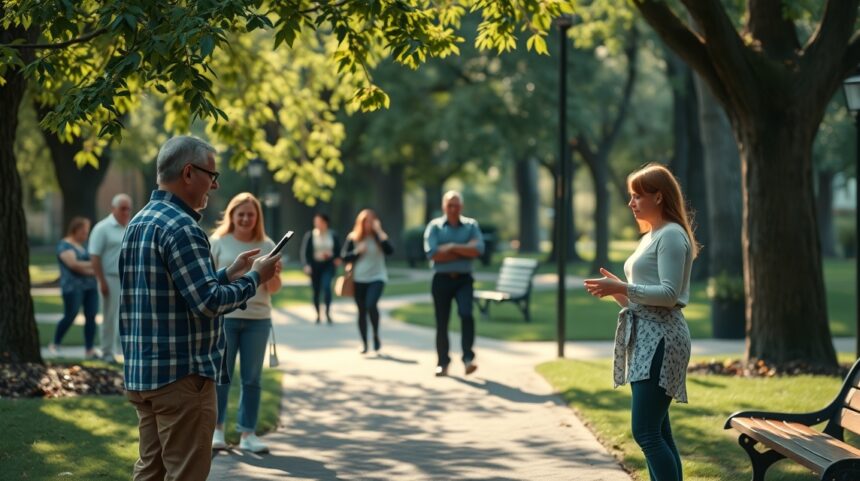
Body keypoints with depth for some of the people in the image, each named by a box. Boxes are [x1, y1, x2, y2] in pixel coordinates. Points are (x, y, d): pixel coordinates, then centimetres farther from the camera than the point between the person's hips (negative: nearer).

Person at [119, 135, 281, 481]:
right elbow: (209, 302, -20)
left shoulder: (140, 223, 14)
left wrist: (229, 273, 17)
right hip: (181, 374, -9)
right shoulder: (181, 227, -16)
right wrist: (255, 277, -7)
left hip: (142, 372, 10)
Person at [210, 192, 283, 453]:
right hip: (223, 317, -2)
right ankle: (216, 429, 12)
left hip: (258, 319, 2)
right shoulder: (218, 242, 0)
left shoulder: (267, 246, 7)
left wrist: (273, 276, -15)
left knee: (252, 379, 6)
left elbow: (273, 289, 7)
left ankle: (248, 433, 11)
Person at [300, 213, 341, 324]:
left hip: (328, 265, -1)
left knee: (326, 286, -22)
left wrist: (337, 258, -3)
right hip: (315, 265, 1)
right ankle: (317, 314, 19)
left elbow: (338, 250, 16)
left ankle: (328, 312, -15)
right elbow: (305, 252, -3)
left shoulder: (333, 236, 5)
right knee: (316, 290, 5)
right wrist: (306, 265, -15)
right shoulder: (309, 236, -1)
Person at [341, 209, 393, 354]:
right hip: (359, 280, 2)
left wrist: (379, 232, -18)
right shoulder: (353, 238, 4)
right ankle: (364, 343, 16)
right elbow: (345, 257, 4)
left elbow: (390, 251, -15)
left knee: (371, 304, -24)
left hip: (377, 278, -2)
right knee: (362, 311, 6)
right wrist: (357, 252, -12)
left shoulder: (379, 237, 2)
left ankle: (376, 335, -4)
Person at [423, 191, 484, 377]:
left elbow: (478, 249, -9)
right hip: (442, 279, 0)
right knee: (442, 322, 5)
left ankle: (468, 358, -17)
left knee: (466, 314, -20)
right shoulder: (434, 226, 2)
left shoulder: (471, 225, 7)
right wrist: (465, 251, -8)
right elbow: (432, 253, -13)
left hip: (463, 279, 0)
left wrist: (452, 247, -12)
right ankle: (442, 363, 15)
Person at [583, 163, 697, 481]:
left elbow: (669, 294, -18)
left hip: (660, 338, -10)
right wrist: (615, 290, 6)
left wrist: (621, 287, -18)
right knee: (657, 432, 8)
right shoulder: (651, 237, 20)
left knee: (646, 432, -15)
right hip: (643, 336, 10)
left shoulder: (672, 235, -9)